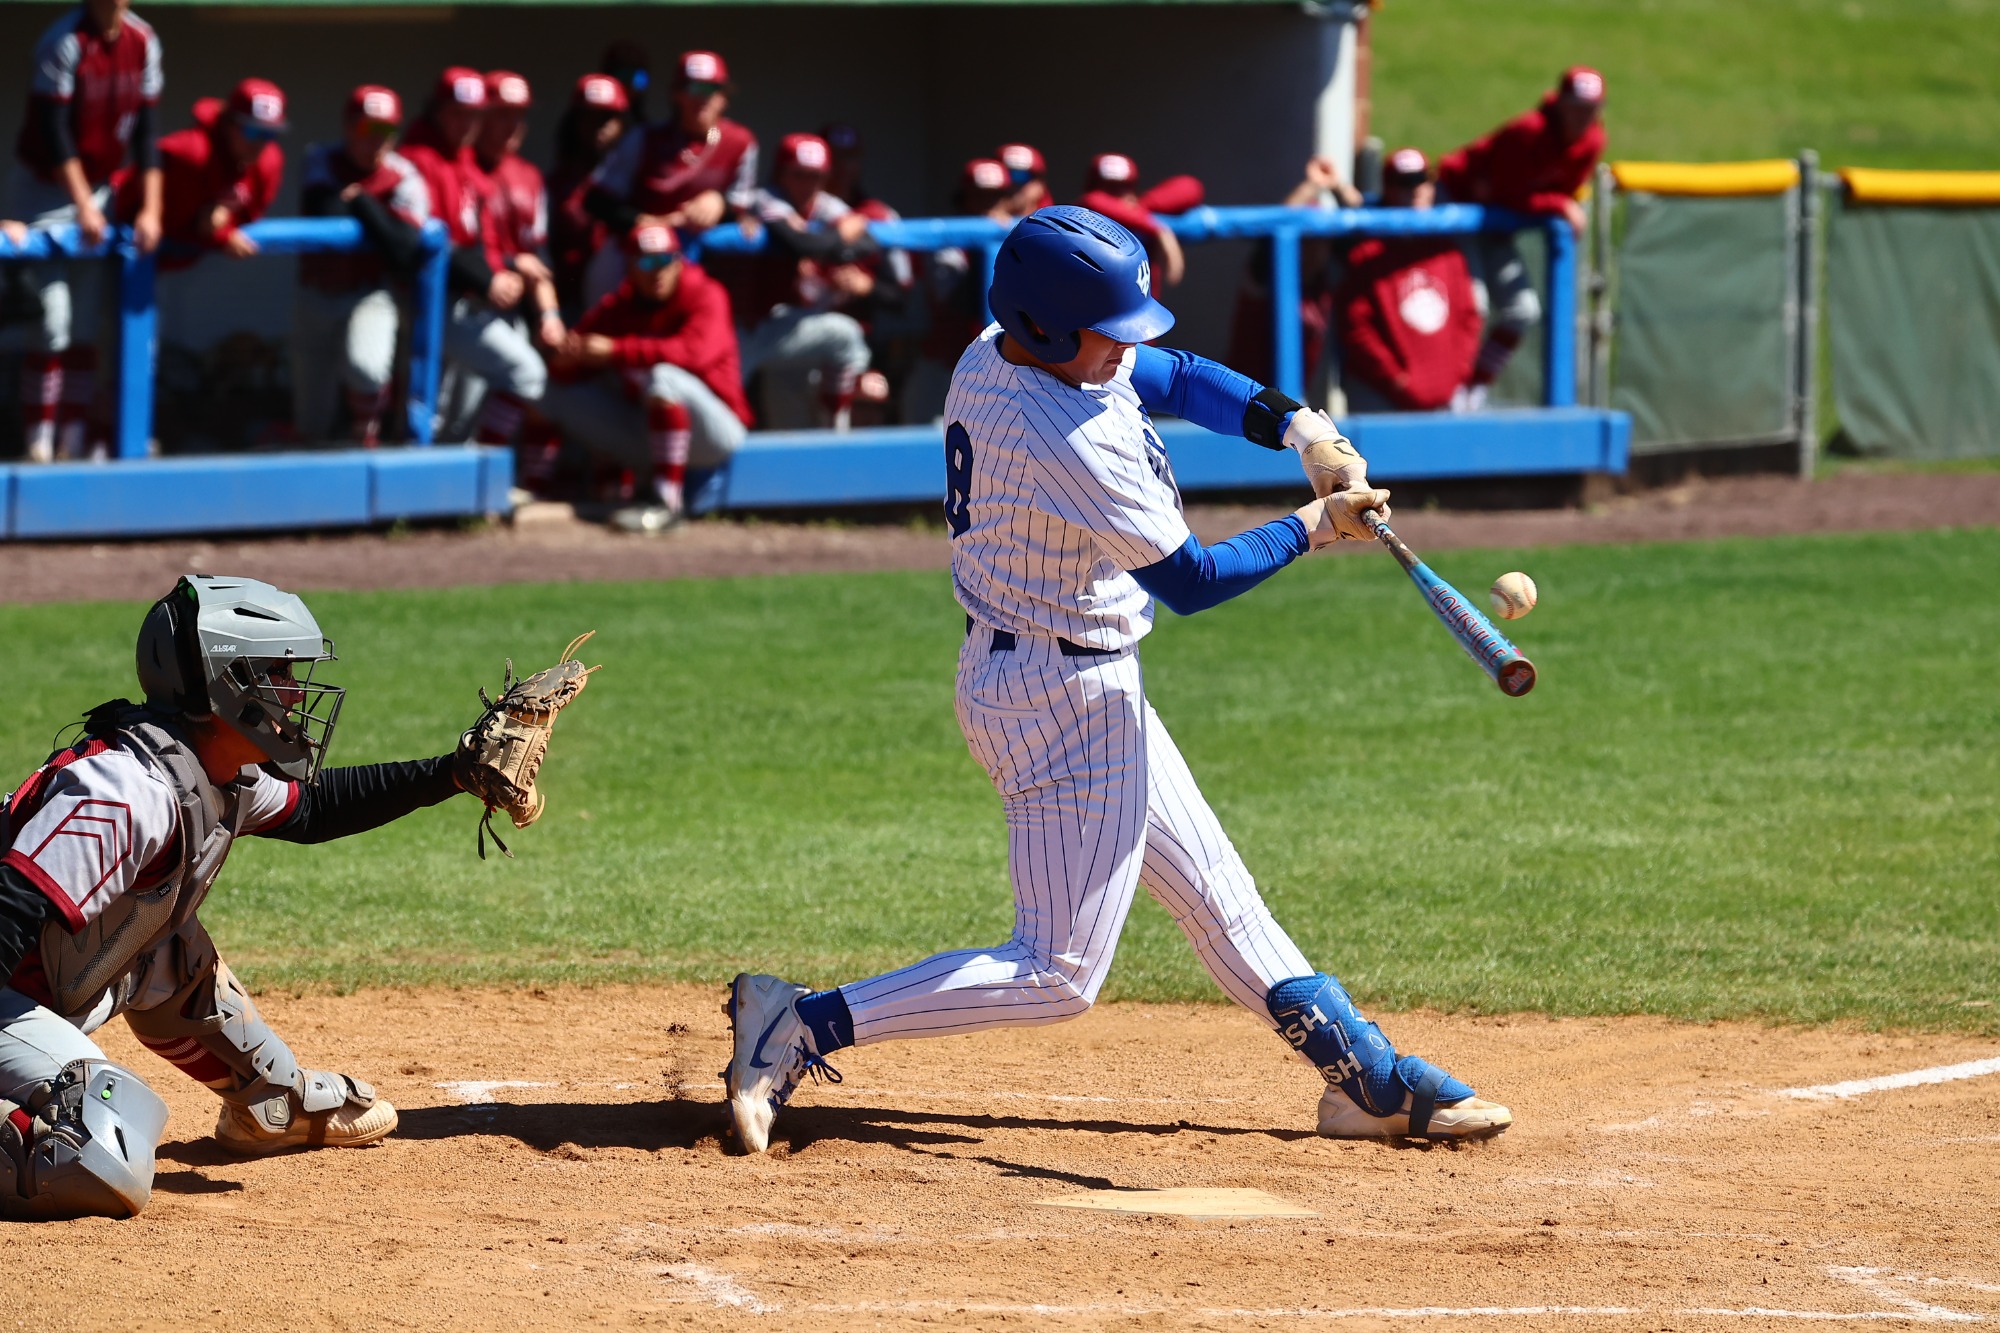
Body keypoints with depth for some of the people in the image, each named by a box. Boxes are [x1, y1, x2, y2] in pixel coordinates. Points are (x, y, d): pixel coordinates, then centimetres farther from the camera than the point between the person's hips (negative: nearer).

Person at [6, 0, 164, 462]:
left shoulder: (143, 42, -4)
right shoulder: (64, 42, -22)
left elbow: (144, 130, 0)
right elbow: (52, 130, -21)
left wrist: (151, 209, -5)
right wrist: (83, 204, -21)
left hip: (96, 187, 6)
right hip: (43, 188, -6)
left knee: (87, 320, 4)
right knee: (53, 316, -14)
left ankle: (76, 438, 7)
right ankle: (39, 444, -10)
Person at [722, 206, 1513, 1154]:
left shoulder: (996, 355, -1)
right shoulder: (1065, 441, -29)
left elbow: (1174, 378, 12)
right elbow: (1191, 580, -21)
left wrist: (1299, 427, -1)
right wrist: (1313, 526, -8)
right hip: (1068, 699, -11)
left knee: (1212, 889, 19)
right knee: (1057, 975, -5)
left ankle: (1367, 1081, 30)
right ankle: (804, 1026, -8)